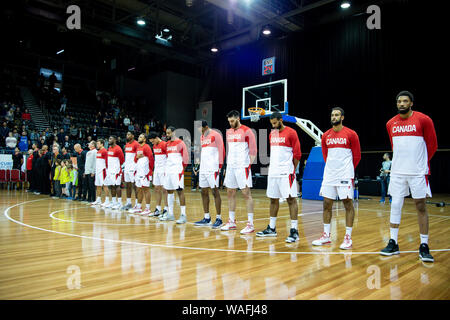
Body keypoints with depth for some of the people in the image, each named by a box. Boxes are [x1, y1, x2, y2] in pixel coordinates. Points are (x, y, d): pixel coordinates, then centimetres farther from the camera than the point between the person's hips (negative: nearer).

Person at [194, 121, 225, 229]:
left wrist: (219, 166, -12)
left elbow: (221, 151, -8)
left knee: (215, 191, -6)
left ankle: (218, 219, 0)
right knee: (204, 192, 8)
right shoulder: (202, 137, 19)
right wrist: (200, 165, 17)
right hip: (203, 169, 8)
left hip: (212, 169, -8)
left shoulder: (215, 135, -5)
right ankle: (206, 218, 15)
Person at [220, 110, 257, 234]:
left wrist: (248, 165, -13)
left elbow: (253, 151, -8)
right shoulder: (229, 132, 15)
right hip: (231, 167, 8)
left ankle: (250, 224, -1)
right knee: (230, 193, 10)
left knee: (246, 193, -6)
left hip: (242, 167, -7)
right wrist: (227, 164, 16)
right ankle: (232, 222, 21)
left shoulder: (247, 131, -7)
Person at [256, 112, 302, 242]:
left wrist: (291, 169, 0)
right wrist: (274, 166, 16)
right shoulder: (272, 134, 15)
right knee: (273, 199, 12)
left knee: (291, 199, -5)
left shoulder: (291, 133, -6)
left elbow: (297, 154, -5)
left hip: (286, 173, -7)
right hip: (273, 172, 7)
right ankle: (271, 228, 23)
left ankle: (294, 231, -1)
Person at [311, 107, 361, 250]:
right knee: (327, 204, 6)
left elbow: (357, 156, 3)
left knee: (348, 203, -1)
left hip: (345, 175, -4)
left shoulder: (351, 134, -4)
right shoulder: (326, 136, 8)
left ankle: (348, 237, 7)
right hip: (329, 174, 5)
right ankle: (326, 235, 16)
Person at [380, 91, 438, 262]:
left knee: (421, 206, 1)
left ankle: (424, 246, 10)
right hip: (397, 171, 4)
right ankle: (393, 243, 12)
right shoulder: (391, 124, 8)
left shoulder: (424, 120, -4)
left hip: (417, 171, -3)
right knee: (395, 205, 4)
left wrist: (420, 162, 8)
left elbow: (432, 145, 3)